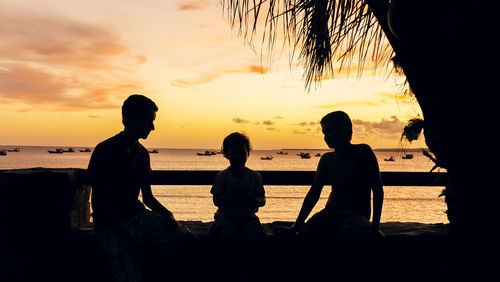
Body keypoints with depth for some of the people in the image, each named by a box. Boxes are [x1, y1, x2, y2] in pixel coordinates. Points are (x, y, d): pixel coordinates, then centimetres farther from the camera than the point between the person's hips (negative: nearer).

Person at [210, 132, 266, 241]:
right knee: (227, 234, -31)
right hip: (226, 215, -2)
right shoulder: (221, 176, 1)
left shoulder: (255, 176, 5)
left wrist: (255, 200, -20)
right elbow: (216, 200, -6)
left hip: (248, 215, 2)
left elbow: (262, 201, 4)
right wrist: (232, 197, -22)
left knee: (256, 233, -26)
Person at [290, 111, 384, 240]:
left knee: (348, 233, -39)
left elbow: (378, 190, -4)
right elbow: (314, 193, 9)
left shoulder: (363, 152, -5)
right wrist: (297, 225, 4)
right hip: (331, 213, 4)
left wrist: (375, 227, -10)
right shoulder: (327, 159, 9)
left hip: (357, 215, -3)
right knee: (305, 231, -28)